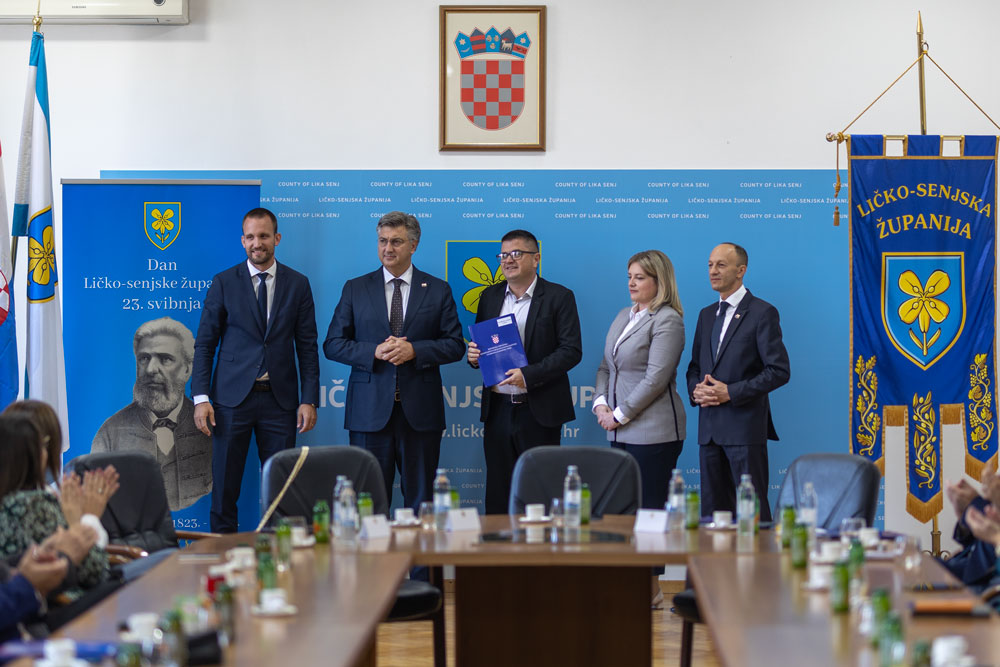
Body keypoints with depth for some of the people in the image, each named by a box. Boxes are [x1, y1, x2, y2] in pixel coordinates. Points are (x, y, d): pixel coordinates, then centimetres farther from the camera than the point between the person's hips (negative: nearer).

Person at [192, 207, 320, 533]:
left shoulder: (298, 284, 6)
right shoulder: (224, 283, 3)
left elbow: (307, 346, 7)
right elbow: (204, 343, 3)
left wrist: (309, 400, -1)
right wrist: (201, 397, -6)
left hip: (280, 399, 1)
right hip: (233, 397, -1)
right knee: (224, 486, 1)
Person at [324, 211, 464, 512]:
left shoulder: (438, 290, 8)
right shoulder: (355, 289, 8)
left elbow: (454, 345, 4)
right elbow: (333, 344, 5)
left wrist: (414, 350, -13)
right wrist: (374, 352, -12)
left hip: (420, 410, 0)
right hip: (370, 410, 0)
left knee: (421, 498, 4)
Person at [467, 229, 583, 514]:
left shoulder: (558, 297, -2)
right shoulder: (490, 296, 13)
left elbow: (571, 350, -9)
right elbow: (480, 345, 20)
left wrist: (528, 375, -19)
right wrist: (474, 356, -4)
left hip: (539, 411, -4)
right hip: (497, 410, 4)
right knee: (497, 494, 5)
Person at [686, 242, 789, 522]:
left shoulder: (762, 313, -5)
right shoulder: (706, 315, 17)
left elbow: (779, 371, -11)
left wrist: (730, 392, -16)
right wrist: (696, 389, -1)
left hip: (745, 427, -7)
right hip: (709, 427, 7)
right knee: (713, 508, 8)